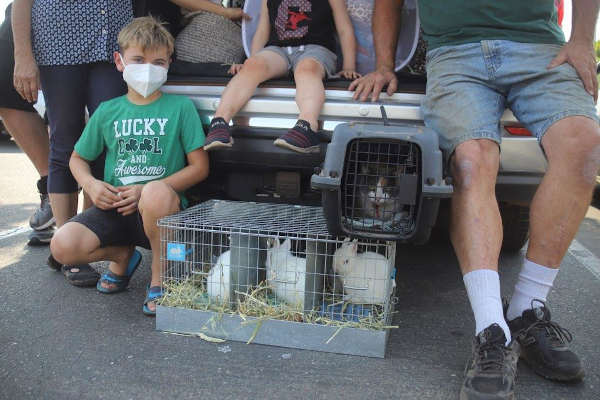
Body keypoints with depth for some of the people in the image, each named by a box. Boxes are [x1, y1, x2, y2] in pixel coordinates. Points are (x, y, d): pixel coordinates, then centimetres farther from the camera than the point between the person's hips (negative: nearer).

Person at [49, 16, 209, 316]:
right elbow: (78, 158, 19)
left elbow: (199, 167, -4)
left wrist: (146, 191, -15)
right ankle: (122, 255, 12)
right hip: (114, 208, 3)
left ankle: (160, 278, -13)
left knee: (156, 192, -38)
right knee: (62, 246, -22)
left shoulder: (180, 107, 1)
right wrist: (91, 184, -5)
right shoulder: (107, 111, 9)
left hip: (163, 210, -3)